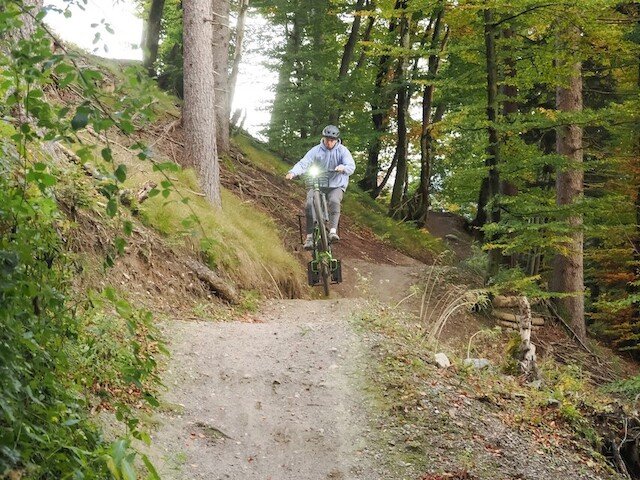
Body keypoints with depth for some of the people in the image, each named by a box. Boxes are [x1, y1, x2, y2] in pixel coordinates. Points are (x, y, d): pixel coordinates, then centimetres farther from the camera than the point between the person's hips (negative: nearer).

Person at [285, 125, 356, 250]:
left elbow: (351, 166, -16)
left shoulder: (342, 151, -3)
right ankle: (310, 236, -21)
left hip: (336, 186, -1)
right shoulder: (316, 150, -1)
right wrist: (293, 173, -32)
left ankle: (333, 231, -39)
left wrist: (343, 168, -41)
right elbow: (303, 163, -12)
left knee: (334, 201, -34)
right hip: (317, 185, 1)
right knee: (310, 204, -25)